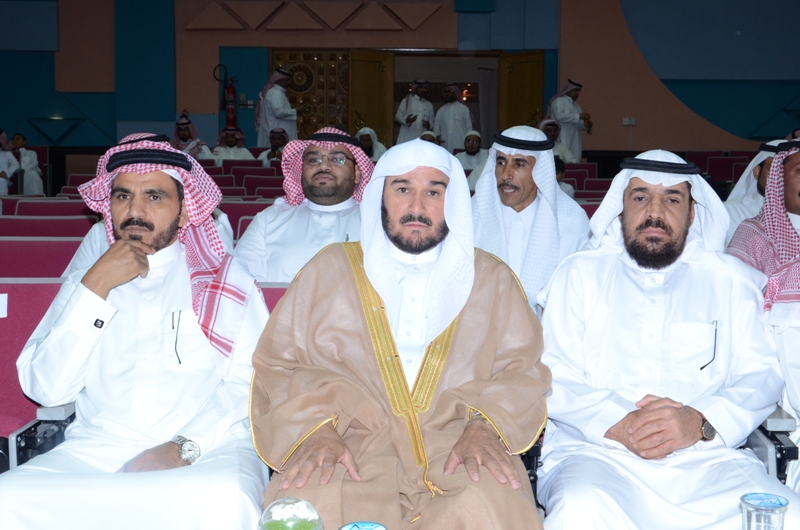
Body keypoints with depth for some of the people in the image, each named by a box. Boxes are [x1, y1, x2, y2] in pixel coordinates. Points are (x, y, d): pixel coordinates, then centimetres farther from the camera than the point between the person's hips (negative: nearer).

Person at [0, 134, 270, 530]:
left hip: (209, 450, -1)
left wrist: (186, 445, -17)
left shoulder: (227, 279, 12)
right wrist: (96, 288, -2)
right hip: (96, 451, 2)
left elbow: (251, 381, -1)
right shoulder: (86, 281, 20)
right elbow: (45, 389, 5)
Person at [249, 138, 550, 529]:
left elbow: (522, 369, 10)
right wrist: (314, 425, -11)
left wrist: (486, 424, -10)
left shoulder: (491, 278, 17)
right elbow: (279, 367, 8)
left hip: (455, 449, 1)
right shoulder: (331, 269, 14)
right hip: (351, 449, 0)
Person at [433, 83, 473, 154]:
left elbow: (469, 127, 8)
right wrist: (437, 136, -5)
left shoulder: (464, 109, 9)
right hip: (445, 147, 2)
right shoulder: (441, 110, 16)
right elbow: (436, 126, 14)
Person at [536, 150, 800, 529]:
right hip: (597, 451, -2)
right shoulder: (580, 273, 14)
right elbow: (552, 378, 4)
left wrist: (701, 422, -14)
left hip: (706, 458, 2)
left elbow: (762, 375, 7)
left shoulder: (730, 280, 17)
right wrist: (617, 423, -15)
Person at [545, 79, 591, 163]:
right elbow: (559, 116, -19)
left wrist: (585, 125, -3)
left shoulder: (576, 105, 20)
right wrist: (578, 116, -20)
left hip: (574, 143, 7)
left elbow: (577, 125, 20)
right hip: (562, 142, -7)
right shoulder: (558, 101, -1)